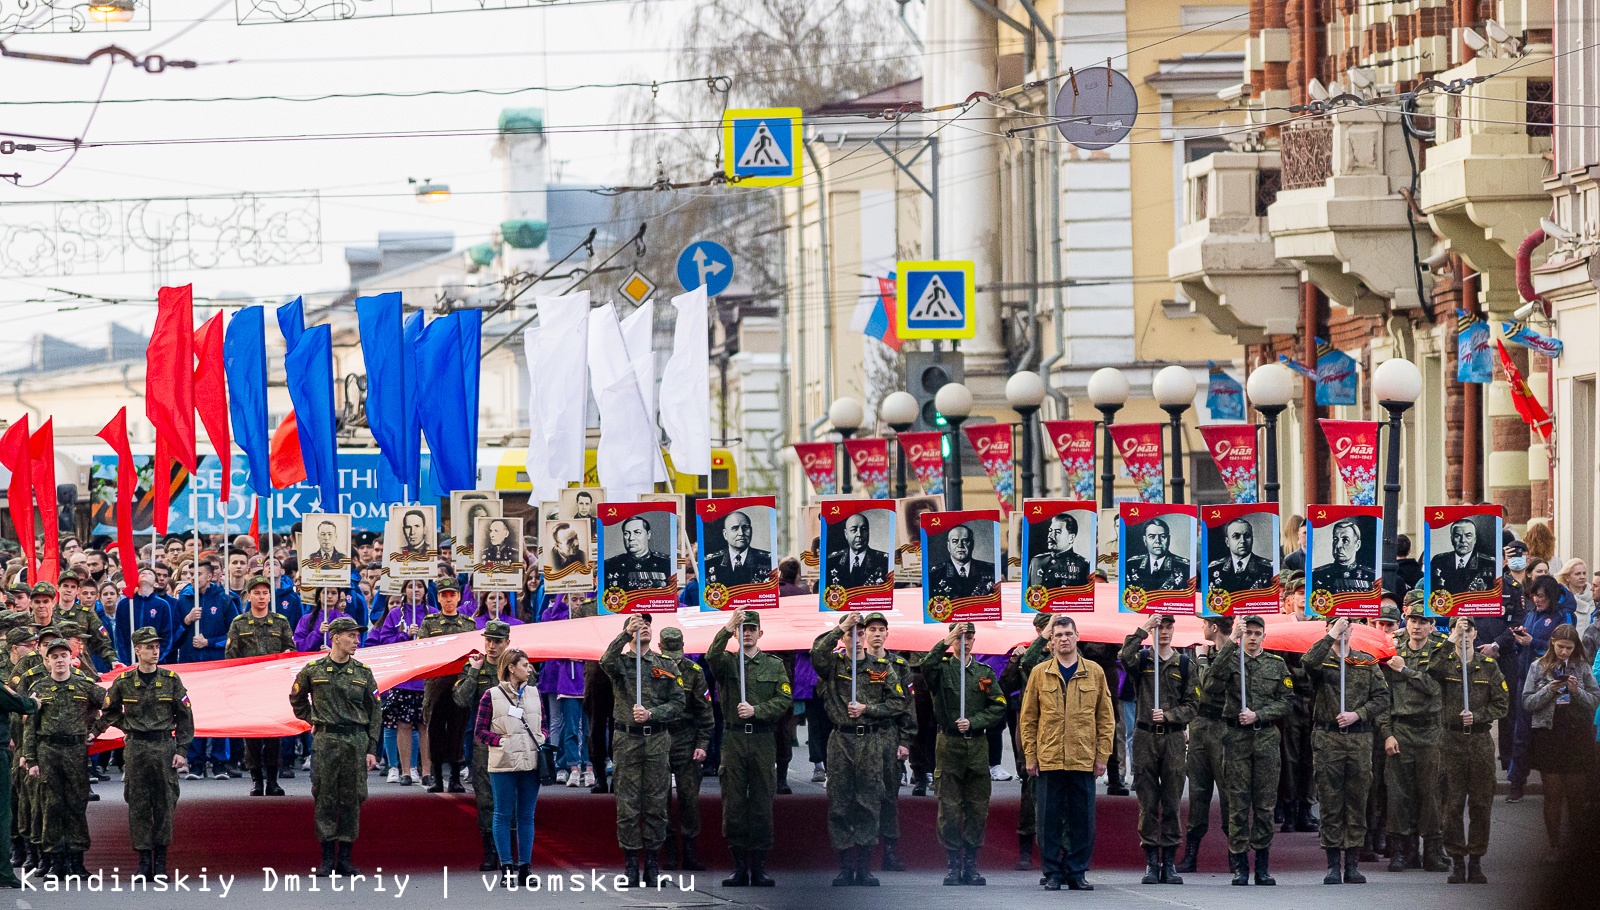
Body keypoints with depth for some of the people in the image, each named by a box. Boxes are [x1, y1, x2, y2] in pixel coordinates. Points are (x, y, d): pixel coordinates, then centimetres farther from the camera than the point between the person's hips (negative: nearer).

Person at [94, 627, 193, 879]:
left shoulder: (171, 680, 4)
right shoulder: (123, 682, 3)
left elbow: (185, 717, 6)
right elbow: (110, 714, 17)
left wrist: (182, 750, 0)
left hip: (164, 747, 0)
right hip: (135, 749, 0)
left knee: (164, 803, -1)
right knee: (138, 805, -1)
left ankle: (160, 860, 5)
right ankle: (143, 860, 2)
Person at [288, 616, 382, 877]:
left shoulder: (363, 672, 7)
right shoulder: (313, 670, 2)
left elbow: (375, 713, 8)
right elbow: (296, 698, 20)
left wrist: (372, 749, 3)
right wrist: (312, 721, 12)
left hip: (356, 741, 2)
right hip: (325, 741, -2)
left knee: (351, 799, 2)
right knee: (325, 799, -1)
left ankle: (345, 858, 7)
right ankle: (327, 858, 4)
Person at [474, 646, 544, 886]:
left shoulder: (533, 693, 11)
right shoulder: (491, 696, -2)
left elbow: (542, 724, 21)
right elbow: (479, 732, -1)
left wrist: (542, 739, 0)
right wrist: (501, 741, -15)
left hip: (531, 763, 4)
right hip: (503, 764, -4)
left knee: (527, 816, 6)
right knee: (503, 815, 1)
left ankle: (525, 866, 10)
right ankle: (506, 867, 4)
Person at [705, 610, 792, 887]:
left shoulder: (774, 665, 9)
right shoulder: (727, 662, 7)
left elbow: (785, 700, 1)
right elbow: (712, 657, -16)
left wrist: (756, 710, -12)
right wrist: (728, 628, -26)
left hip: (763, 740, 0)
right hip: (733, 738, 0)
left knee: (762, 804, 0)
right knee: (734, 803, 0)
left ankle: (759, 867, 5)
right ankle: (739, 867, 5)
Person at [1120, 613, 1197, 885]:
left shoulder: (1185, 664, 10)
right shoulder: (1142, 659, 7)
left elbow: (1190, 705, 8)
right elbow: (1125, 658, -18)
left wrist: (1168, 715, -8)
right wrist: (1143, 630, -16)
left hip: (1173, 738, 1)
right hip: (1145, 737, -1)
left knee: (1171, 804, 1)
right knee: (1148, 804, -1)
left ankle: (1170, 863, 4)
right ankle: (1152, 863, 2)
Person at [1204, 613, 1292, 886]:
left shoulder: (1277, 665, 10)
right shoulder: (1229, 659, 4)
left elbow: (1285, 702, 6)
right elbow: (1212, 684, -16)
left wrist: (1258, 715, -9)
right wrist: (1231, 643, -20)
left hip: (1267, 738, 2)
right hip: (1236, 738, -2)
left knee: (1265, 804, 2)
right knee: (1237, 803, -3)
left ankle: (1262, 865, 7)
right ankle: (1239, 866, 1)